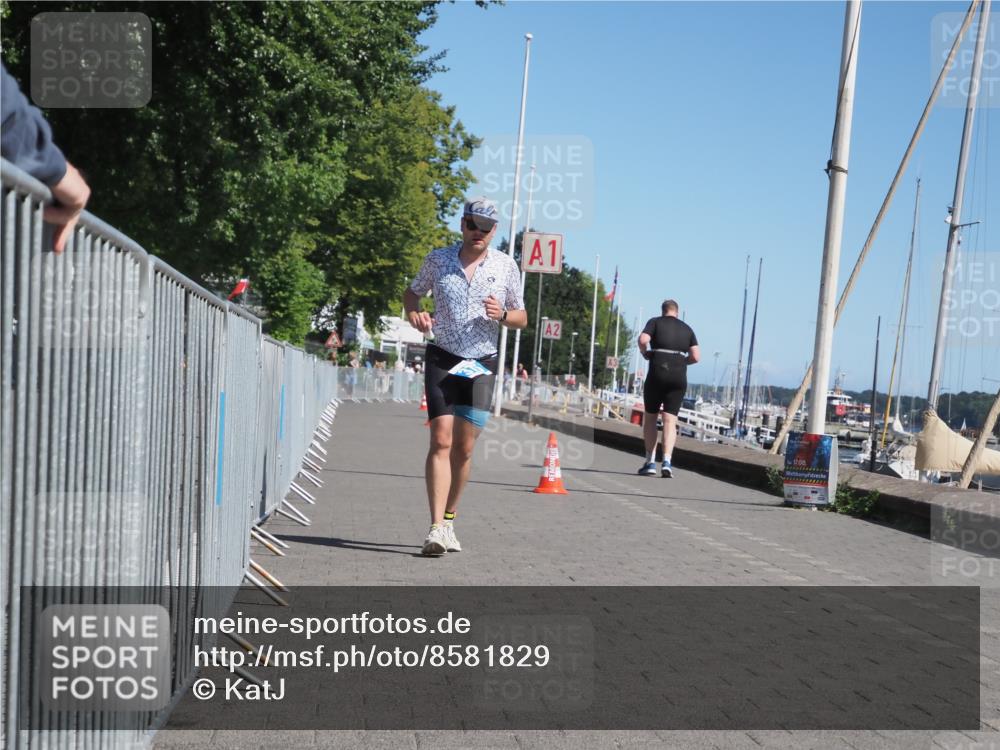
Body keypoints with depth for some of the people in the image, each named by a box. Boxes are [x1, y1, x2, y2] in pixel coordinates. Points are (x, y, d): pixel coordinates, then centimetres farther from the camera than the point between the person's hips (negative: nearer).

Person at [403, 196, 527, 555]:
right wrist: (413, 312, -3)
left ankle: (449, 519, 18)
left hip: (481, 364, 1)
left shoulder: (506, 265, 6)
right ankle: (436, 528, -18)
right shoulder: (438, 259, 5)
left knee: (464, 447, 1)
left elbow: (522, 318, 11)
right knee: (441, 440, -15)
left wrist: (502, 314, -11)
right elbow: (413, 291, 19)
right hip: (442, 359, -1)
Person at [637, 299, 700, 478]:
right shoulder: (687, 329, 15)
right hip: (679, 377, 2)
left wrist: (645, 353, 7)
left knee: (650, 417, 10)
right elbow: (696, 356, 7)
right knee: (670, 419, 1)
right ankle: (667, 460, -16)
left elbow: (643, 339, -12)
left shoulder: (655, 322, 6)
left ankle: (650, 462, 7)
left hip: (657, 374, -2)